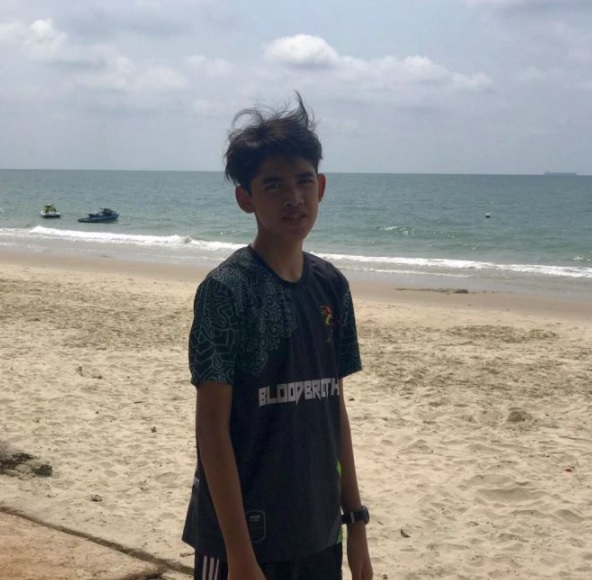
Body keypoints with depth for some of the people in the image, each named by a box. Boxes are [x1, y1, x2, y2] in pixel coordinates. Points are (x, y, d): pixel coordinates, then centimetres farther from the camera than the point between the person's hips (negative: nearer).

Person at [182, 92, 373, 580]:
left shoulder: (332, 286, 4)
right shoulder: (226, 290, -14)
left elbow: (335, 407, 10)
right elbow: (212, 426, -14)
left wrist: (355, 519, 11)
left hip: (319, 534, 6)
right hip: (244, 535, -5)